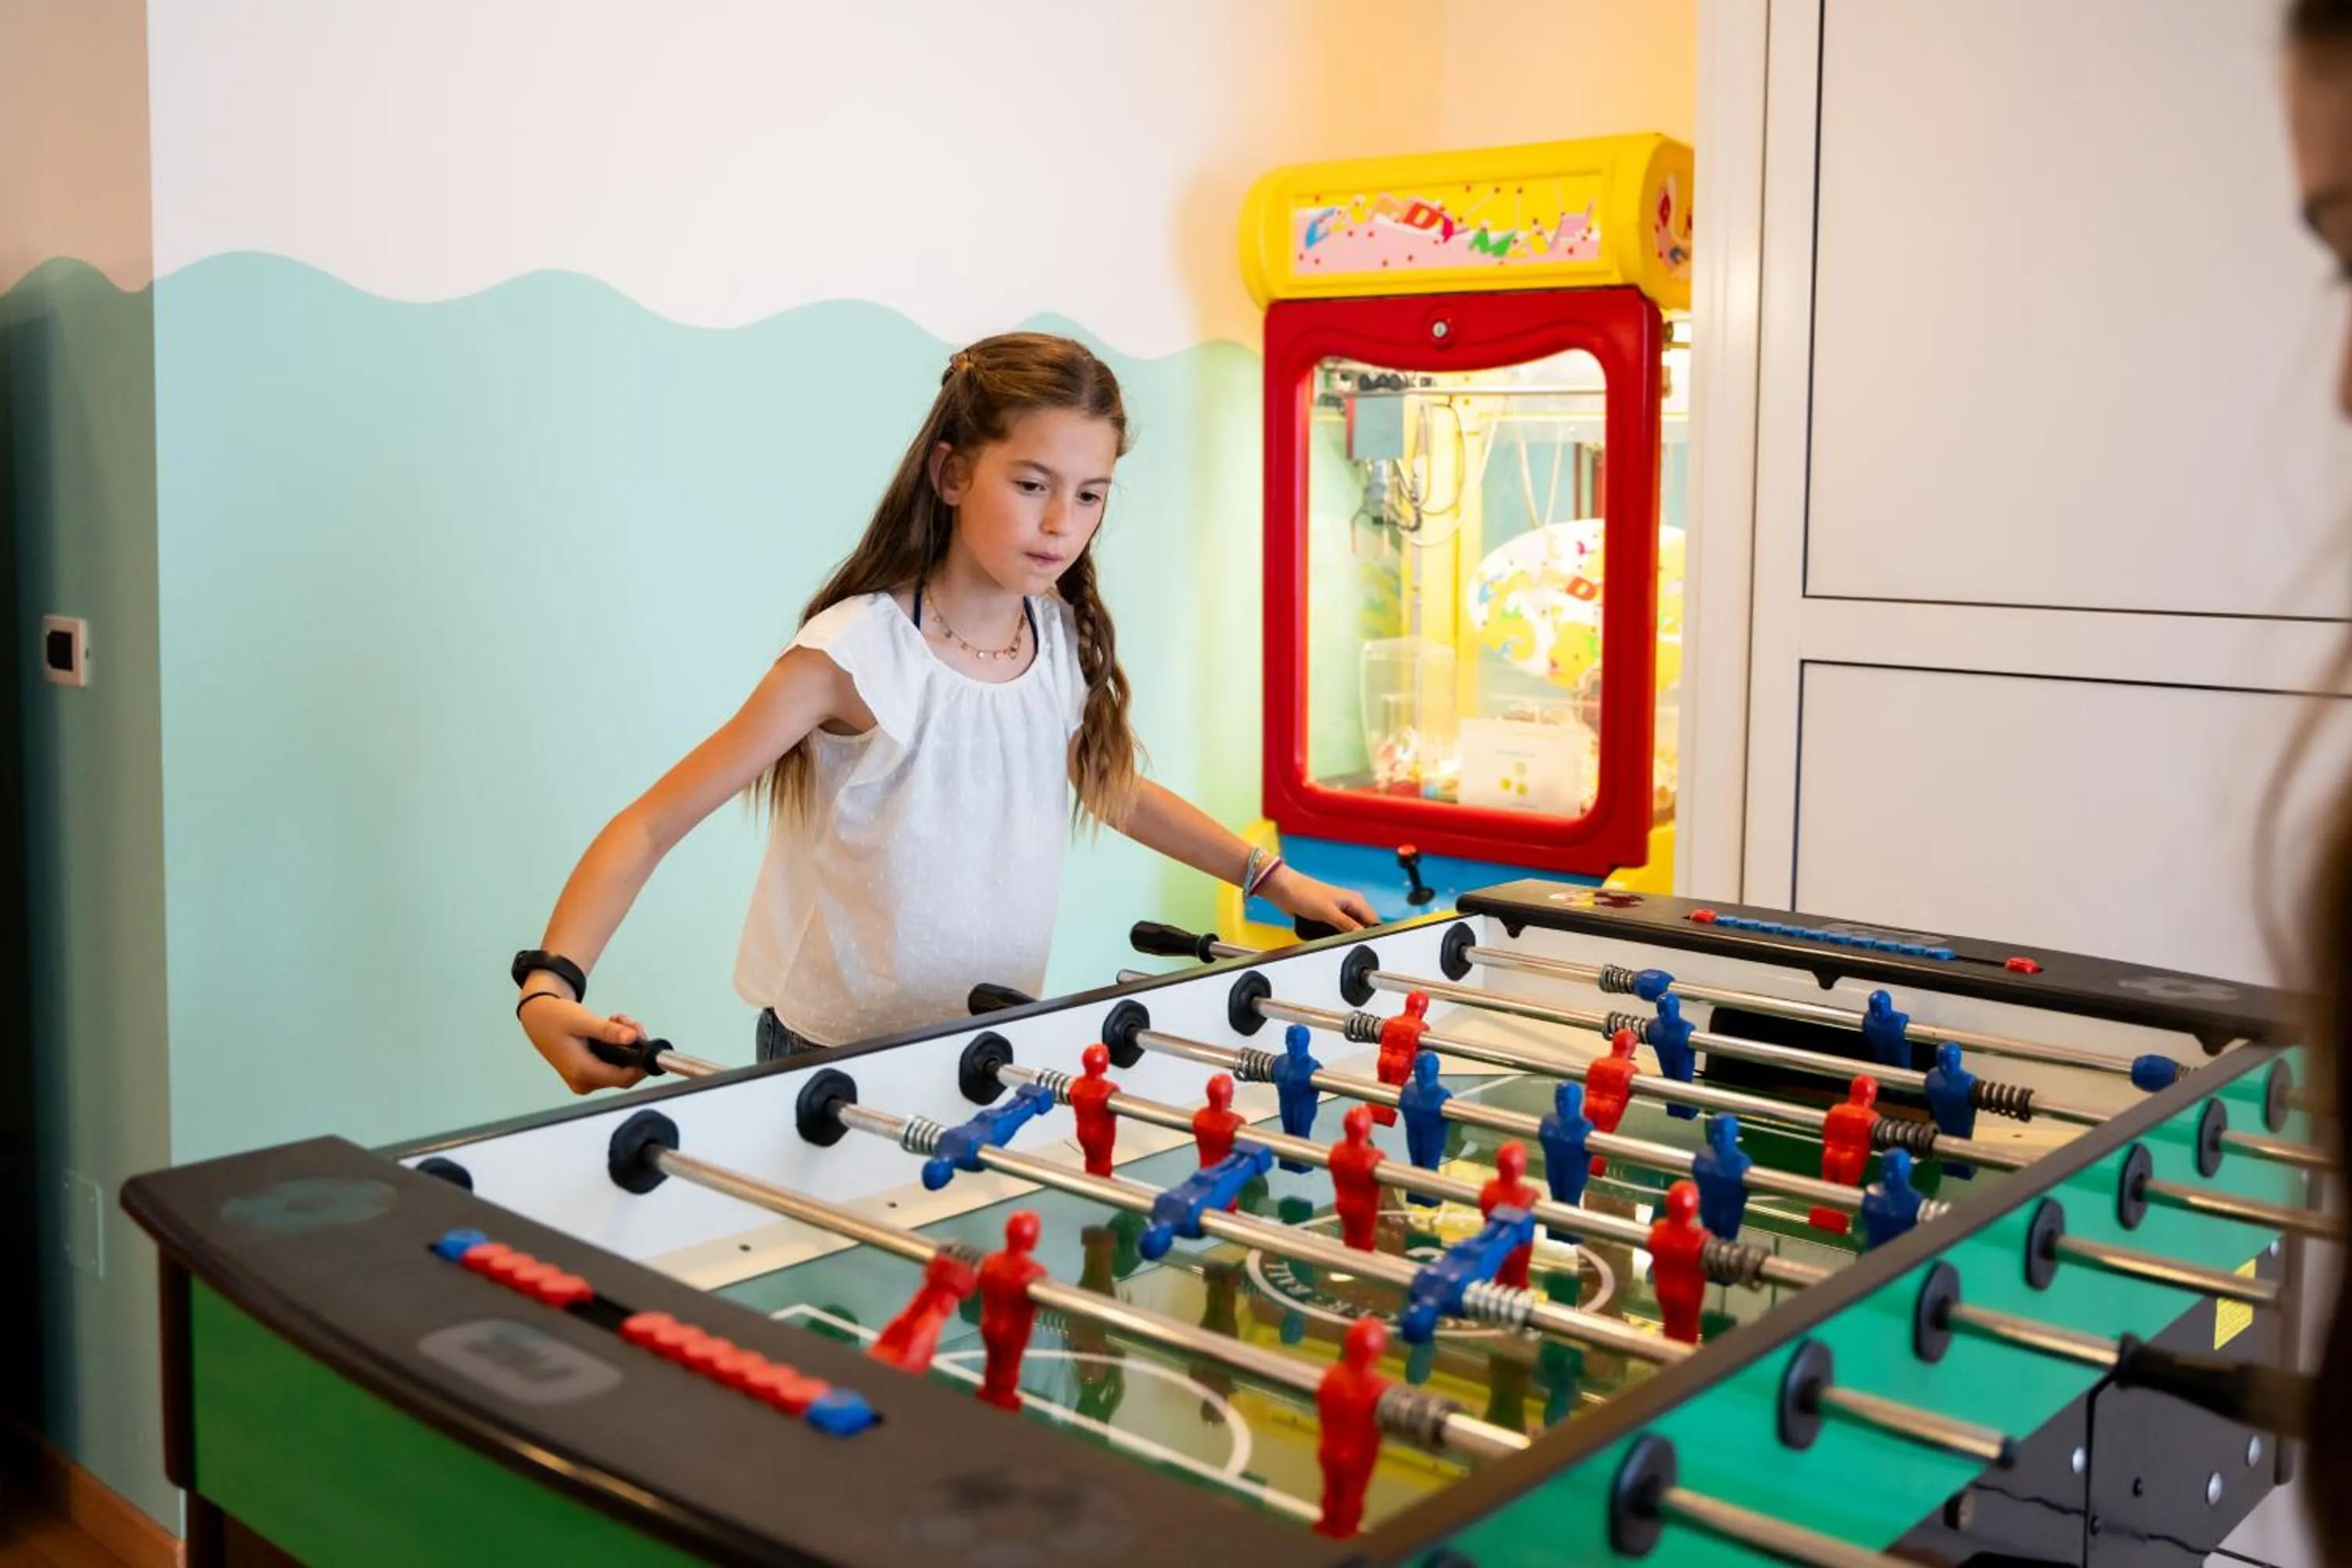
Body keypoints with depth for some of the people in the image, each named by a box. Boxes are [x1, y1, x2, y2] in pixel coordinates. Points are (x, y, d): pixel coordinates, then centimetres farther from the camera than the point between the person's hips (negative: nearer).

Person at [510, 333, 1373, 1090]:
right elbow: (652, 824, -19)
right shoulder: (857, 651, -20)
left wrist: (1273, 877, 14)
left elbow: (1109, 787, 18)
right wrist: (551, 985, -33)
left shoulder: (1067, 638, -2)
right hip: (841, 1060, -5)